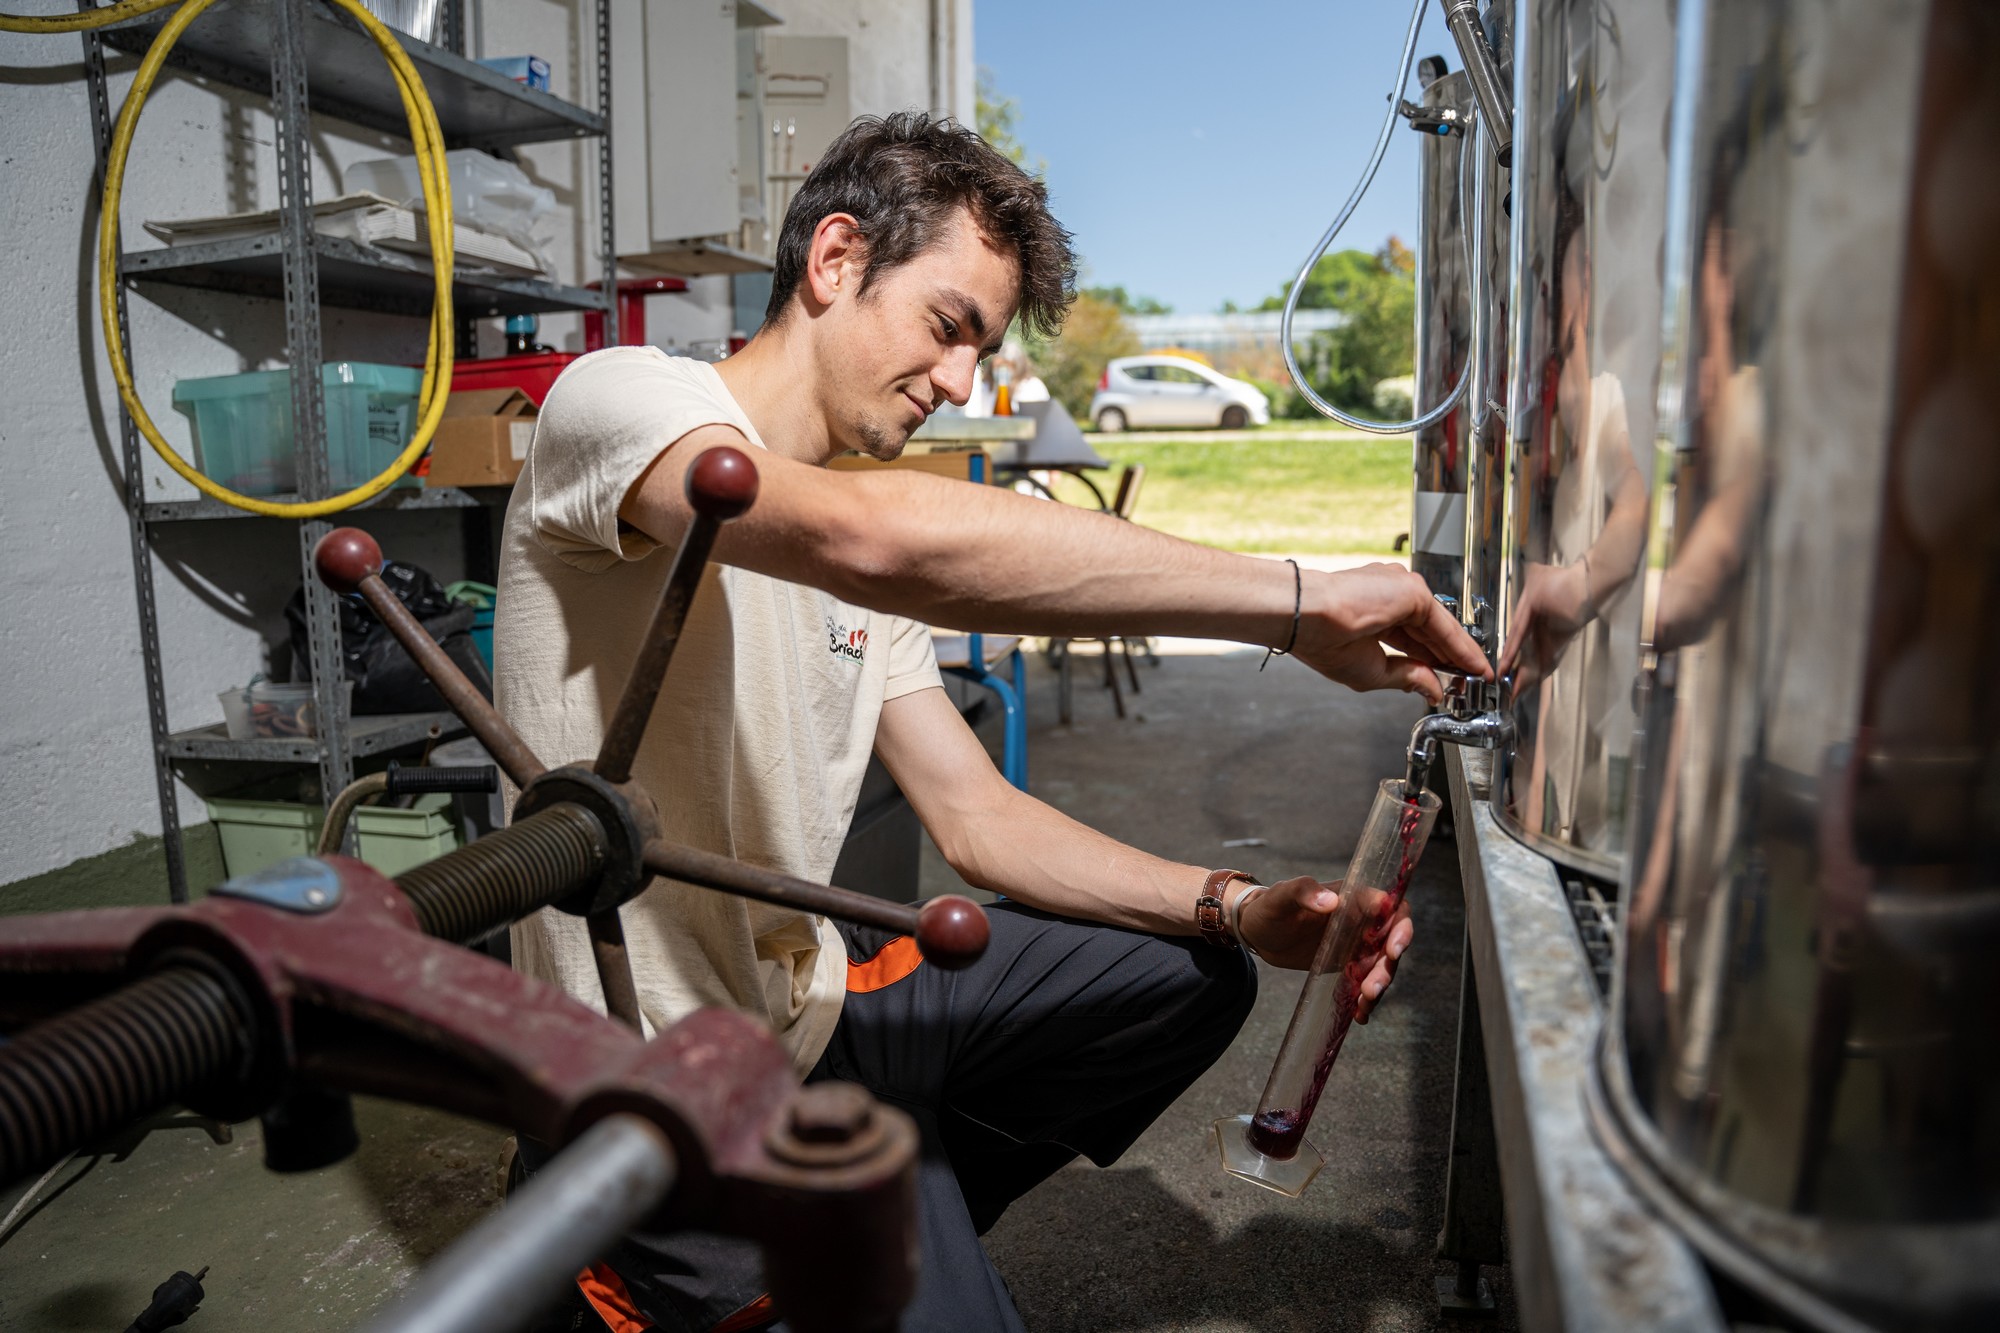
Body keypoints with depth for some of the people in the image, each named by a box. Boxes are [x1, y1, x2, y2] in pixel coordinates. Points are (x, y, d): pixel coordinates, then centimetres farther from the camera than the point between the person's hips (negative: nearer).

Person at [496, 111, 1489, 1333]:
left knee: (1193, 976, 9)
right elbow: (883, 535, -39)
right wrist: (1300, 602, -33)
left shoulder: (854, 574, 8)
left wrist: (1237, 910, -10)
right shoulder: (625, 398, -17)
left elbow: (979, 816, 5)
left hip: (816, 997, 8)